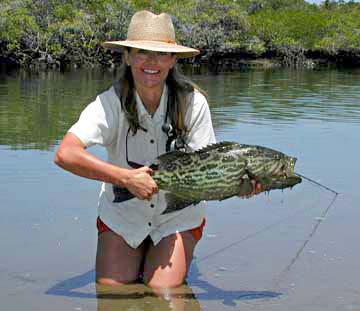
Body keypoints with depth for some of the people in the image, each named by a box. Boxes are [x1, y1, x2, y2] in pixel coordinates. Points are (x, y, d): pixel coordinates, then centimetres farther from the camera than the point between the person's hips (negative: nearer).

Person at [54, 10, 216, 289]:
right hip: (122, 211, 0)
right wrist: (127, 178, -39)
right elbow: (65, 155, -33)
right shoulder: (112, 103, -21)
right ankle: (137, 259, 26)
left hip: (177, 214, 0)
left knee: (163, 289, -12)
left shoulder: (193, 103, -17)